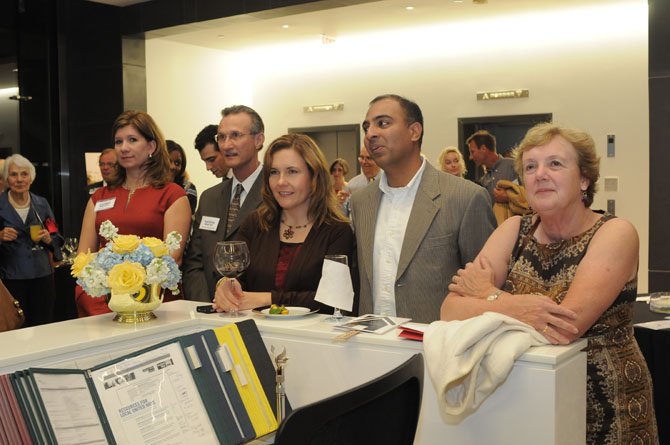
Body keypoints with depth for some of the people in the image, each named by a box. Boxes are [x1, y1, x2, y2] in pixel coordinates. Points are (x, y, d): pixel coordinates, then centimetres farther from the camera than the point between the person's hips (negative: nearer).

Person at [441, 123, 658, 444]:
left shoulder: (615, 234, -12)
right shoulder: (514, 231, -1)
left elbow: (569, 325, -25)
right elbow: (451, 309, -12)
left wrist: (488, 294, -14)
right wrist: (512, 307, -30)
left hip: (601, 408, -3)